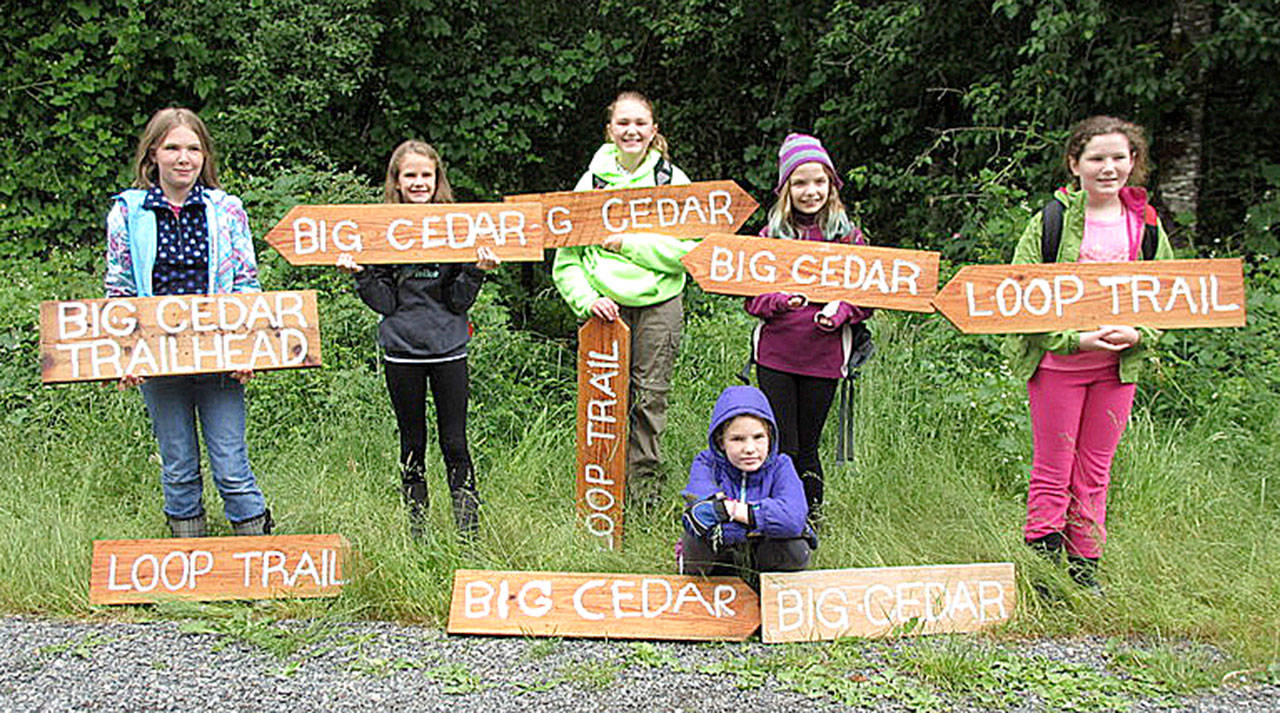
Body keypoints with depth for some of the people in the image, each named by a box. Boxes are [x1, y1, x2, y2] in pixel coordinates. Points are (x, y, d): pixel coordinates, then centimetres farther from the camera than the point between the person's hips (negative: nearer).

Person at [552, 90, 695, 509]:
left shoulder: (673, 180, 4)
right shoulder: (592, 180, 6)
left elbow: (686, 250, -6)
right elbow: (566, 256, 4)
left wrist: (626, 241, -12)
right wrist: (586, 300, -10)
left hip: (659, 303, 0)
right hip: (606, 306, 0)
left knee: (651, 397, 3)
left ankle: (646, 487, 15)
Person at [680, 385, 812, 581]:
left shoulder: (780, 466, -12)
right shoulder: (706, 464, -14)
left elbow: (793, 518, -33)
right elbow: (703, 512, -35)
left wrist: (731, 509, -36)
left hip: (764, 561, 1)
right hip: (718, 564, -1)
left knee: (795, 549, -30)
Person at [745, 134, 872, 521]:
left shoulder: (849, 237, 4)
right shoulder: (771, 235, 5)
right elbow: (750, 295, 5)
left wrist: (840, 310, -13)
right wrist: (779, 300, -15)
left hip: (824, 356, 0)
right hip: (774, 354, 0)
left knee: (807, 446, 7)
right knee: (782, 446, -1)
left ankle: (812, 516, 26)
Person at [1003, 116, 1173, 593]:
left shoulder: (1145, 225, 5)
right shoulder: (1052, 220, -8)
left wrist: (1136, 334, -9)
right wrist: (1075, 338, -19)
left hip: (1118, 365, 4)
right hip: (1057, 363, -4)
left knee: (1095, 471, 11)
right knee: (1052, 470, 3)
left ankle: (1085, 566, 22)